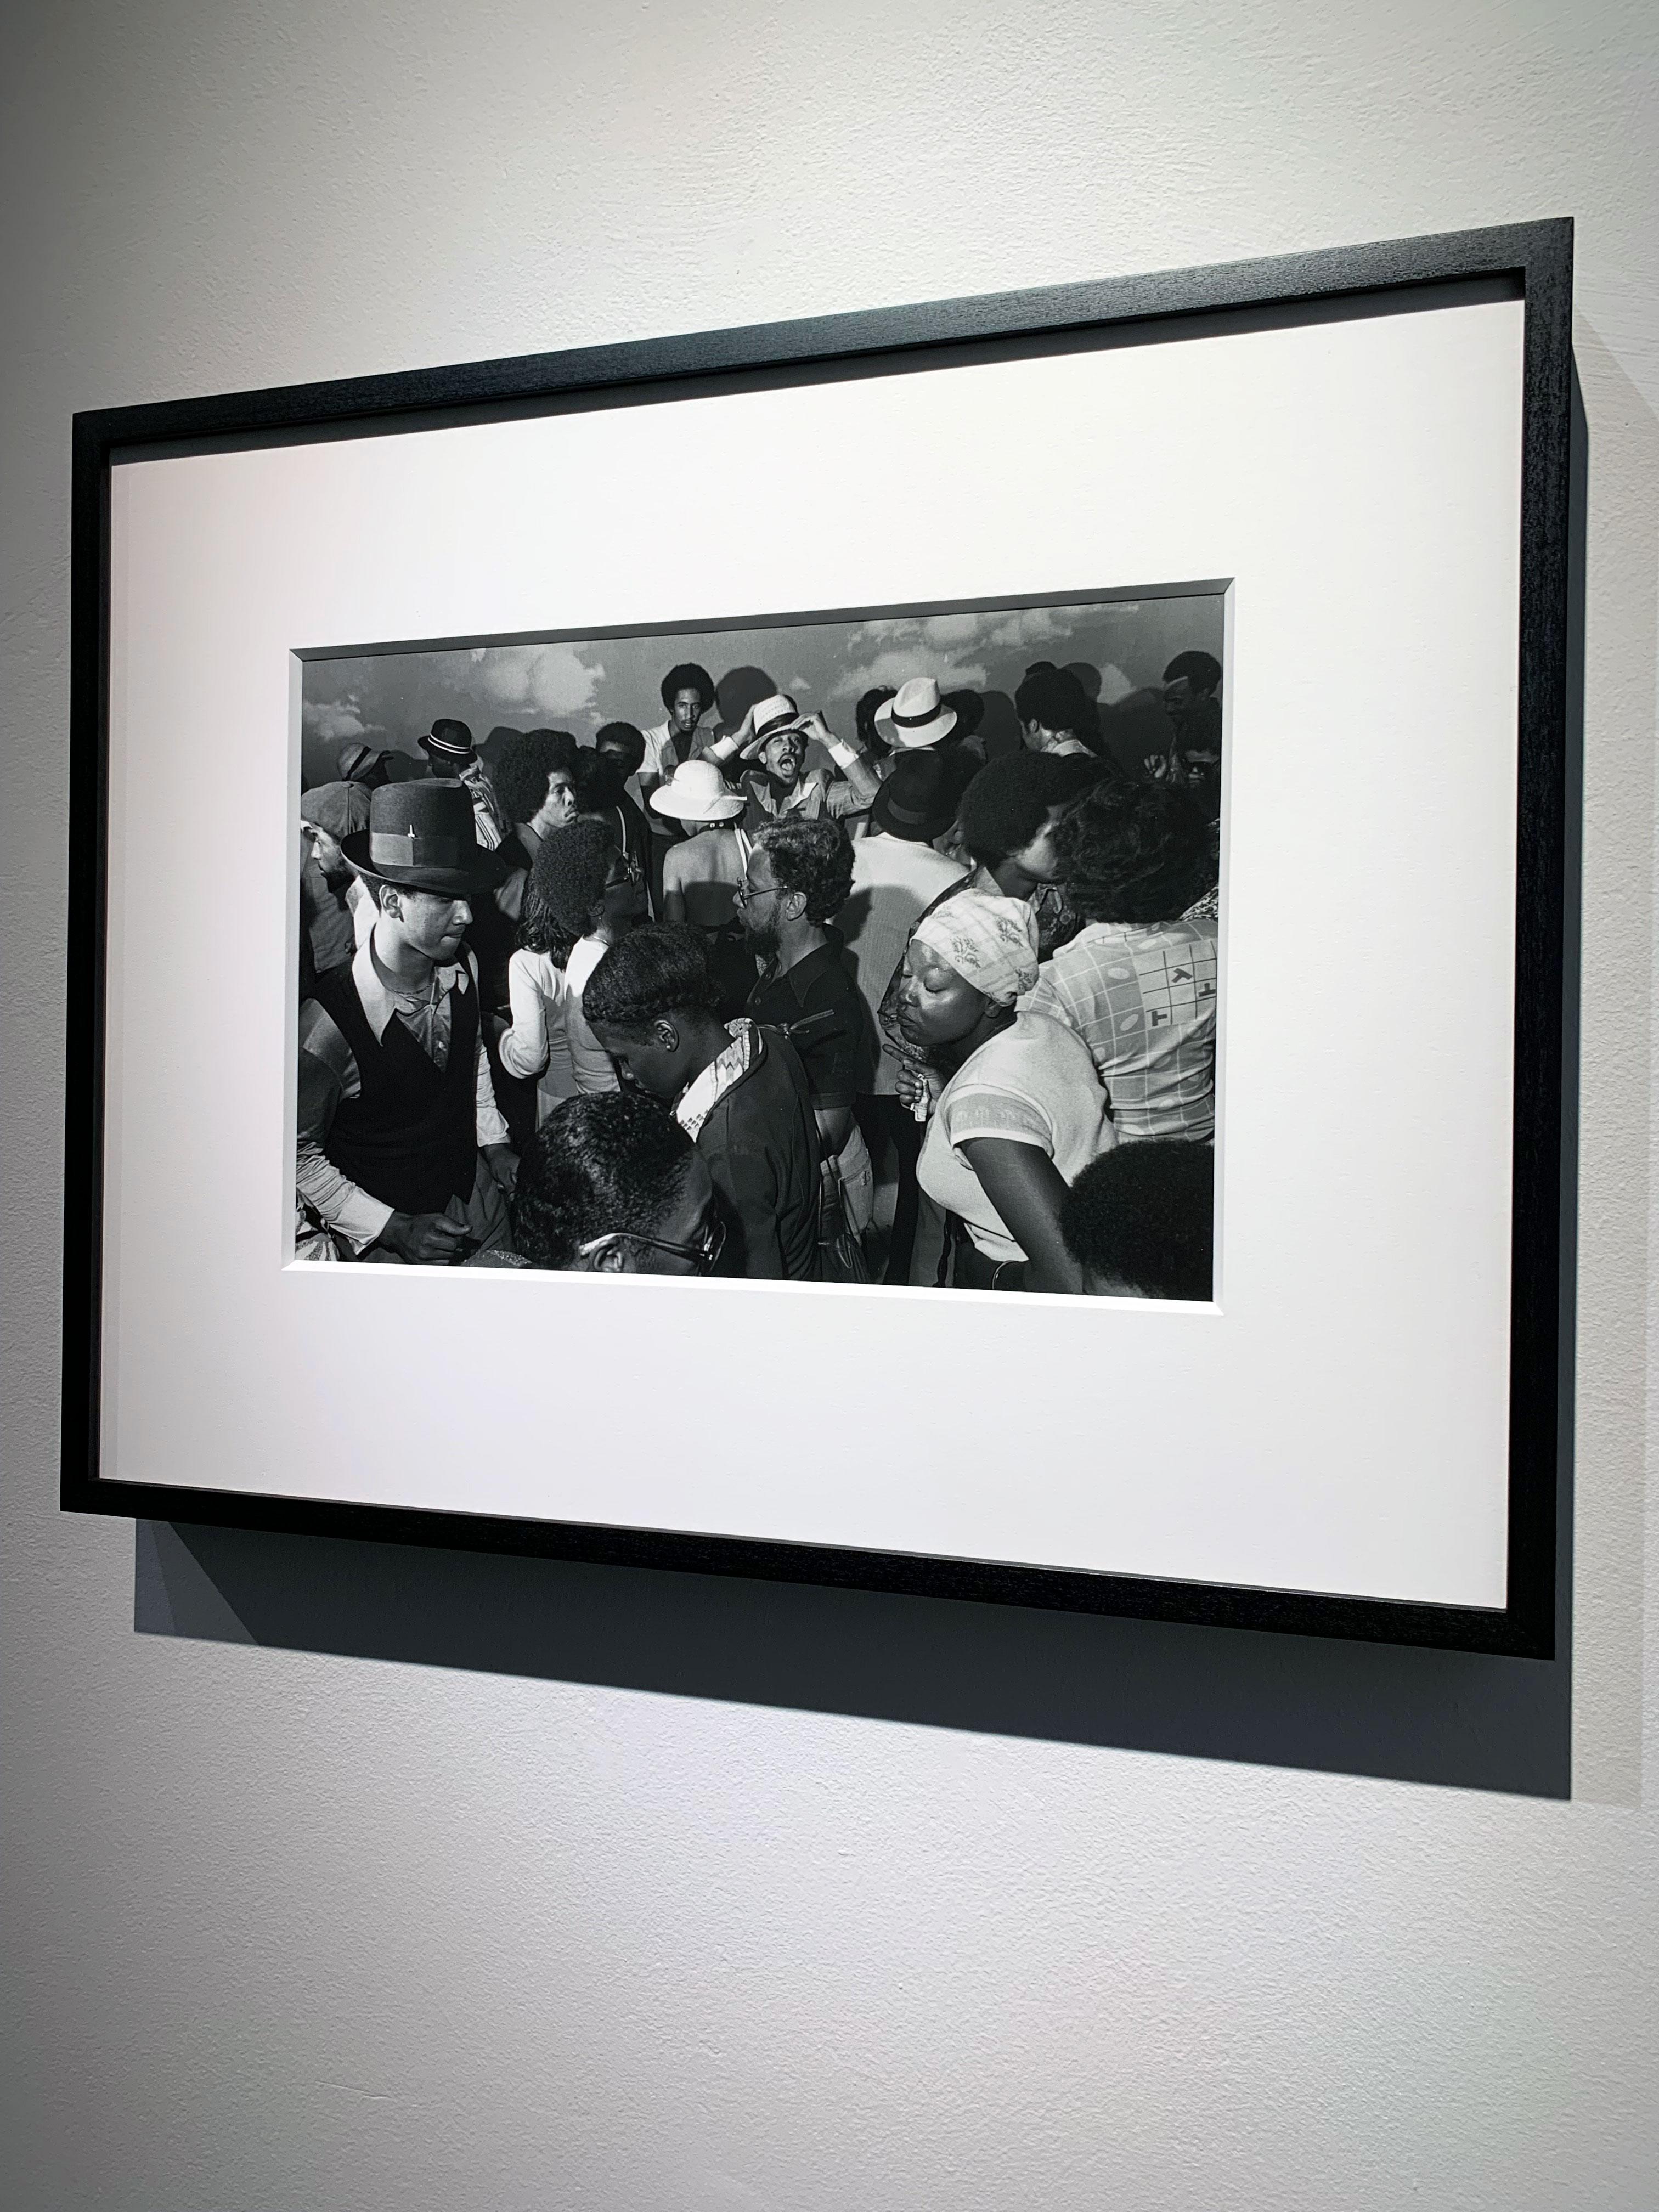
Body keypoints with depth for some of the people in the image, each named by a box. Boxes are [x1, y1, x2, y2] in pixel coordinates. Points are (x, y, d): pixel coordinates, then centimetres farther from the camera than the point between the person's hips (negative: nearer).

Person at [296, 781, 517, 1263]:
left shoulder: (463, 966, -11)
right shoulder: (328, 1024, -29)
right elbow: (300, 1154, -17)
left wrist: (494, 1141, 6)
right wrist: (393, 1228, -20)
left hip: (475, 1193, 6)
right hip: (385, 1231, -6)